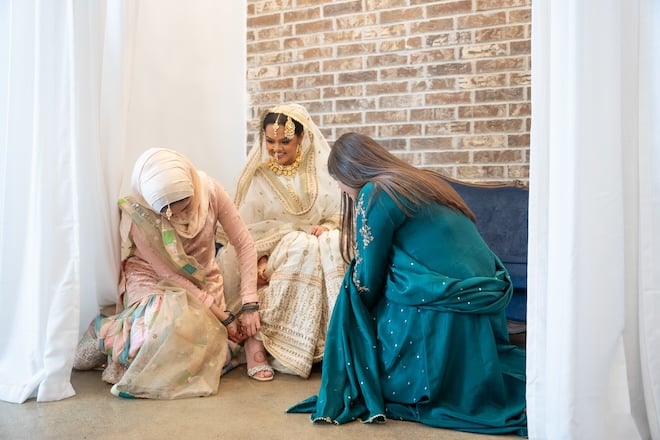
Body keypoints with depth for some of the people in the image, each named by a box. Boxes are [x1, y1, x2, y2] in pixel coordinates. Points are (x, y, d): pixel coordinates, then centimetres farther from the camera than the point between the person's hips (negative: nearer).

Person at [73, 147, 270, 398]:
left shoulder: (209, 190, -19)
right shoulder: (137, 216, -24)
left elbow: (244, 245, -11)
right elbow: (171, 275, -18)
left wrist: (250, 306, -16)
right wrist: (224, 317, -19)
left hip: (204, 283, 4)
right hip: (154, 283, -4)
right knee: (174, 321, -37)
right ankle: (105, 332, -6)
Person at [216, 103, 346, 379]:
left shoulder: (320, 170, 6)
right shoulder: (258, 176, 3)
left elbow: (341, 211, 5)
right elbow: (249, 228, -3)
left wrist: (329, 225, -17)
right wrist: (261, 258, -19)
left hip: (319, 239, 2)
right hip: (275, 249, -1)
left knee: (336, 246, -32)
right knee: (300, 249, -35)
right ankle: (284, 348, -30)